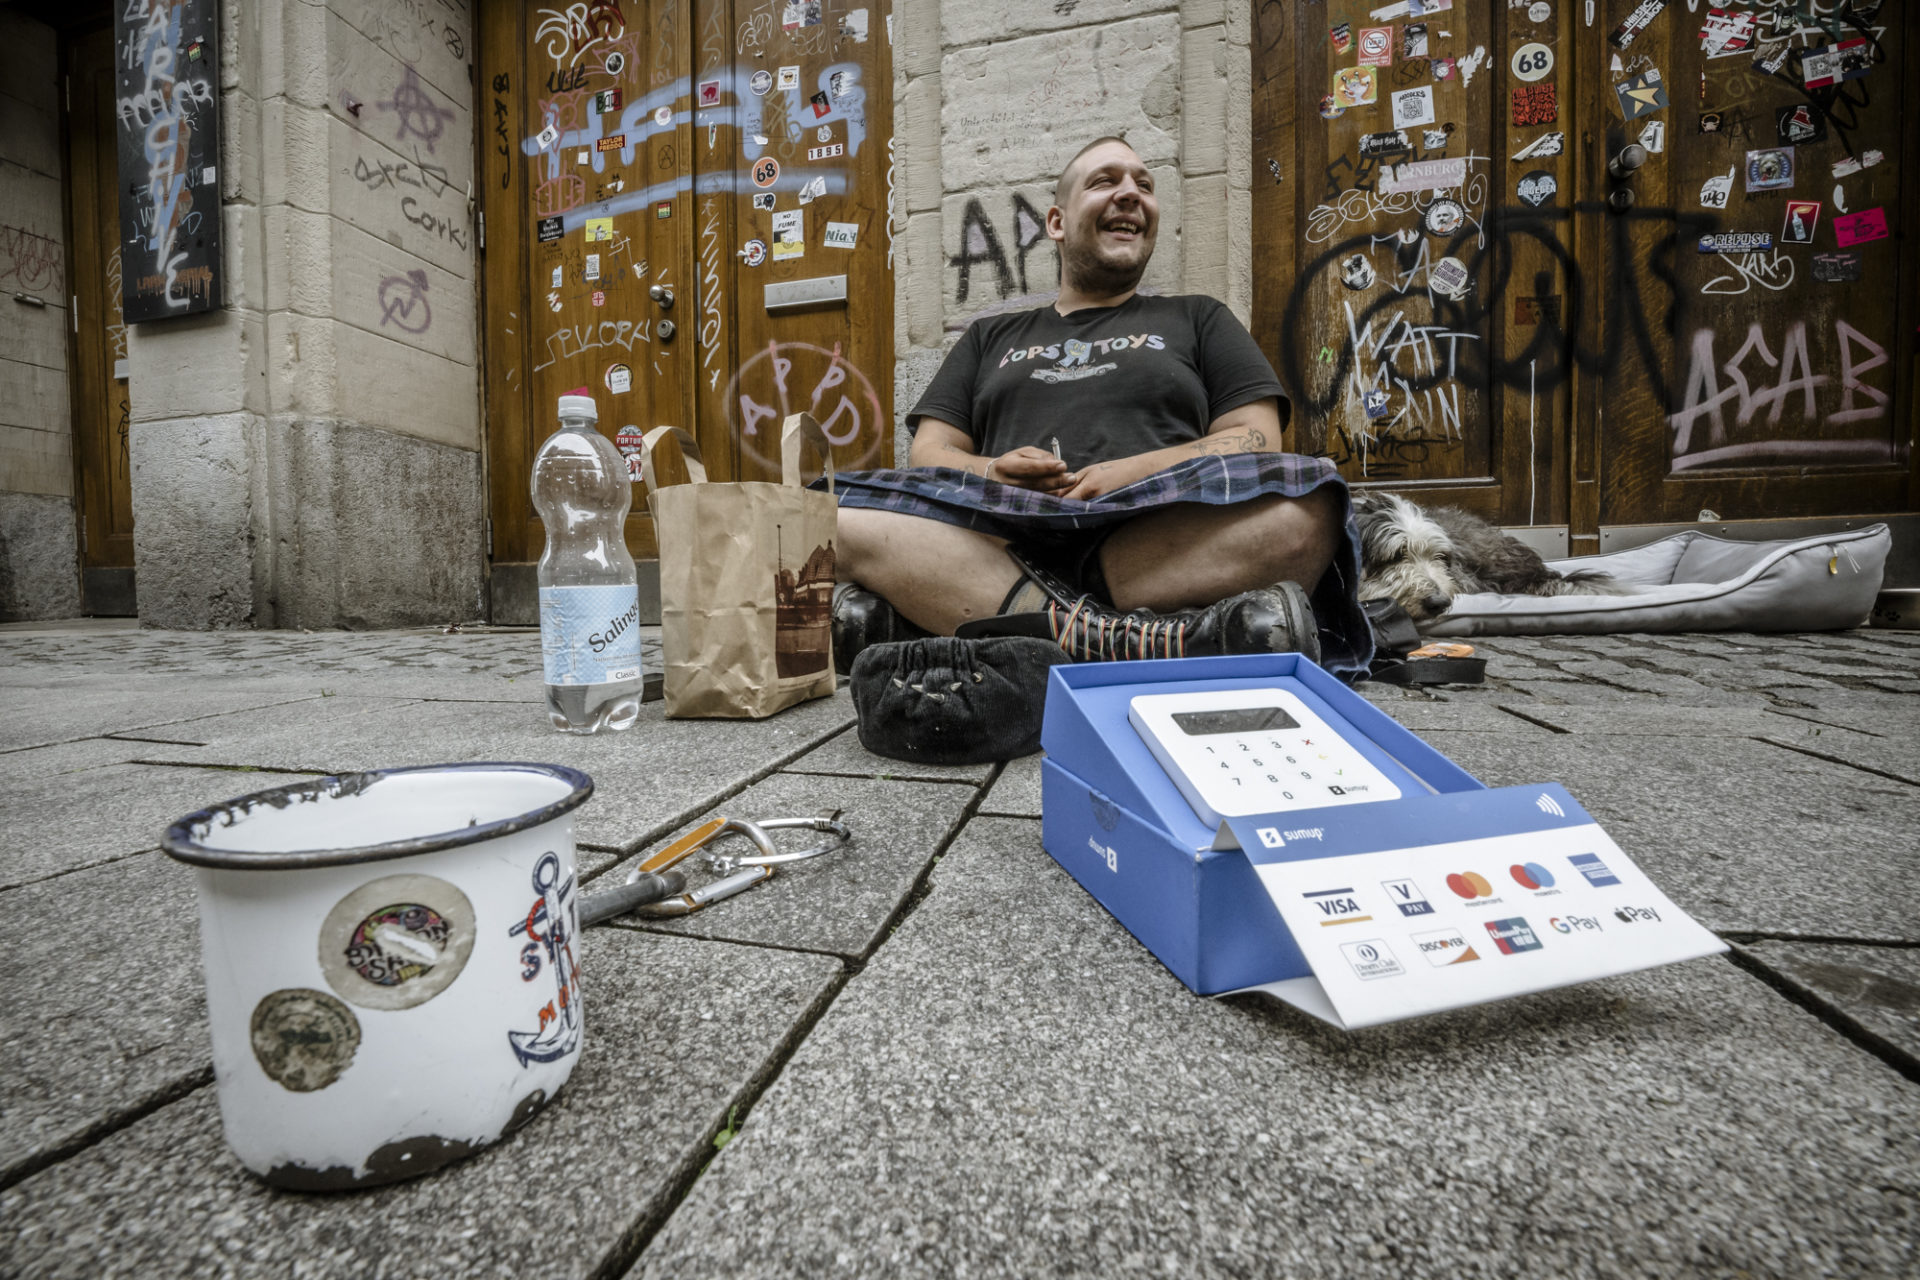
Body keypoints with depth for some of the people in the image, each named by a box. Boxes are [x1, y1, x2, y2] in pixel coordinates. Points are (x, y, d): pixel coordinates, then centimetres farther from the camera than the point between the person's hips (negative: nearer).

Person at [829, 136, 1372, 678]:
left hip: (1165, 543, 0)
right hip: (1003, 540, 1)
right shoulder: (991, 337, 29)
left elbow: (1257, 440, 13)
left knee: (1303, 507, -31)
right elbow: (929, 452, 19)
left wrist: (1137, 472, -6)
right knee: (847, 516, -26)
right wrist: (988, 472, -5)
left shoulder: (1197, 319, 27)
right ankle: (1153, 644, -36)